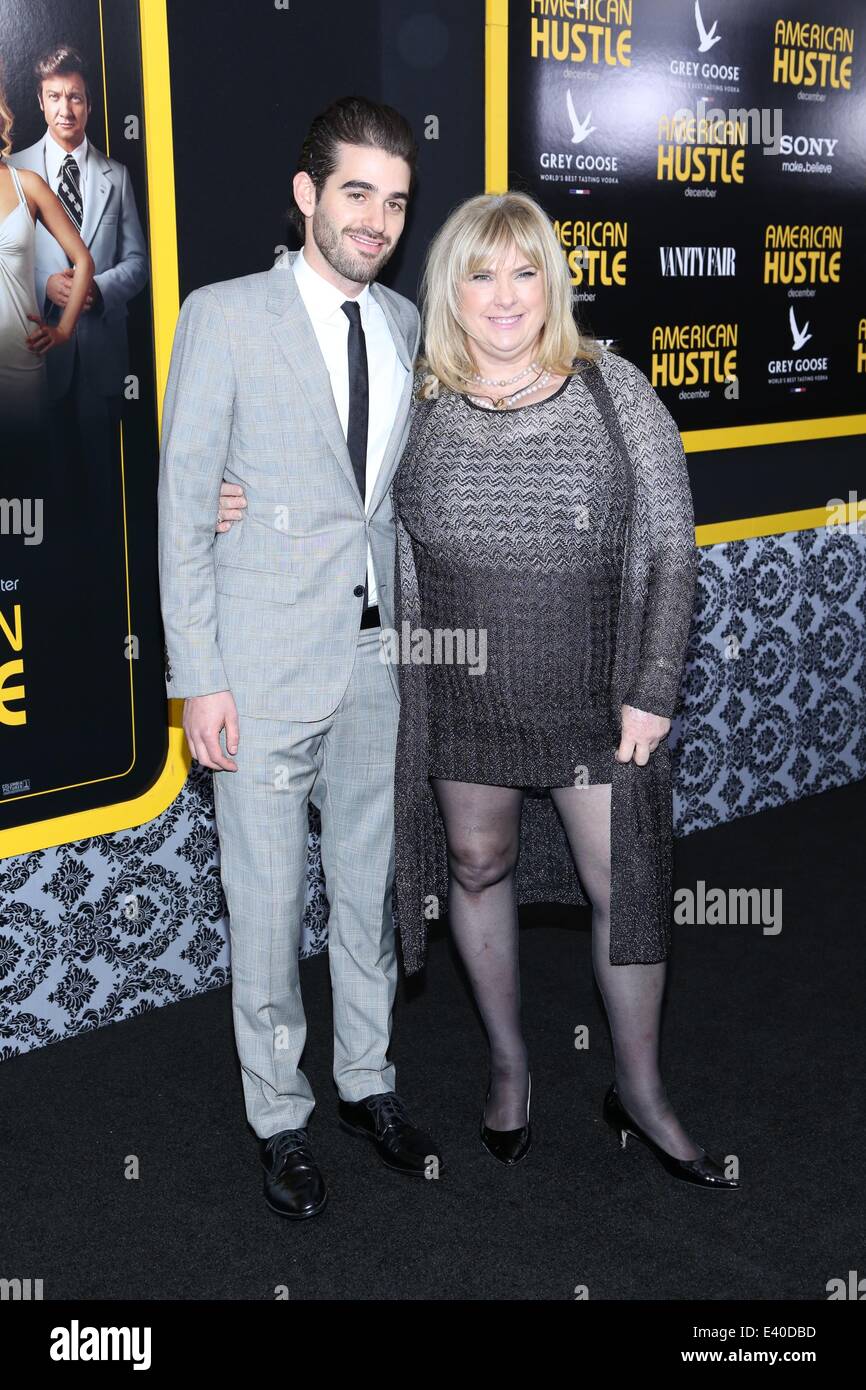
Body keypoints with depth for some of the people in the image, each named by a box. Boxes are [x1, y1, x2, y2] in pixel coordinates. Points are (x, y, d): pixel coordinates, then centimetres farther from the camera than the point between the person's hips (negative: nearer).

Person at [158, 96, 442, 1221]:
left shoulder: (409, 325, 9)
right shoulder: (223, 316, -6)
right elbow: (182, 507, -7)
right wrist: (198, 678, -12)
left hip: (382, 658, 5)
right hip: (268, 664, -4)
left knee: (372, 889, 16)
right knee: (267, 906, 6)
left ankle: (369, 1086, 35)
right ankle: (281, 1118, 25)